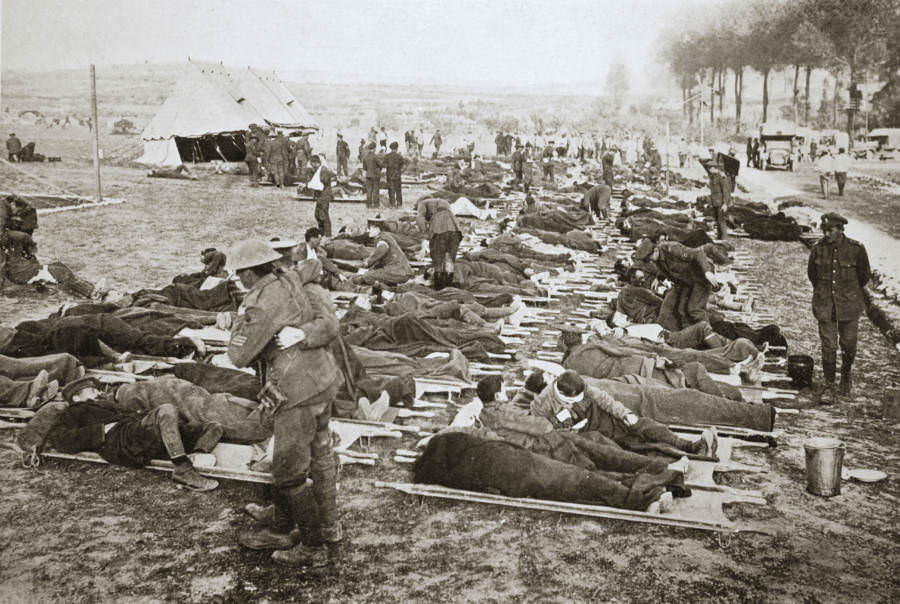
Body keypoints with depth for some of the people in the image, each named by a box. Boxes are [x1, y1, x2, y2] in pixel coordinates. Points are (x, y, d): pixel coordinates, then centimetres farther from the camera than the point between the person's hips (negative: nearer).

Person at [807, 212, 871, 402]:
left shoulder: (856, 249, -10)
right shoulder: (818, 249, -6)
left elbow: (864, 274, 7)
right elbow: (812, 273, 12)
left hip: (849, 305, 0)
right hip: (825, 305, 0)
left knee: (848, 345, 8)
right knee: (828, 347, -2)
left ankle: (846, 373, 38)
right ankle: (829, 387, 10)